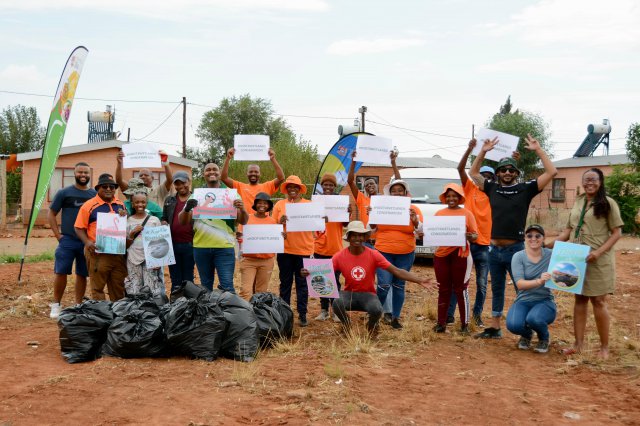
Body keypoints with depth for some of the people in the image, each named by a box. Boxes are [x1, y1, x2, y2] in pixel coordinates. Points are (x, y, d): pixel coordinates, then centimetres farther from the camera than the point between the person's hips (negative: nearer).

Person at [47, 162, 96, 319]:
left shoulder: (95, 194, 6)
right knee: (61, 272, -3)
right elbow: (51, 214, 5)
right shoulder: (64, 192, 1)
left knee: (82, 275, 7)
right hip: (67, 240, -2)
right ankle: (56, 305, 9)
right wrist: (58, 235, -3)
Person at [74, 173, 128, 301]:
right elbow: (79, 228, -2)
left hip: (118, 253, 5)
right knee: (97, 287, 2)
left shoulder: (120, 205, 13)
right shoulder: (89, 205, -3)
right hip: (98, 253, -5)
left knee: (118, 288, 12)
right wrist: (87, 242, -18)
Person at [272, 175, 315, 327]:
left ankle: (302, 314, 9)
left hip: (303, 249, -1)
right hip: (284, 249, 1)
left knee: (302, 283, 4)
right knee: (285, 283, 9)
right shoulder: (280, 205, 6)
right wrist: (281, 222, -14)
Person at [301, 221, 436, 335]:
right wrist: (309, 273, -32)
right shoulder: (340, 256, -8)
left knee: (377, 310, -34)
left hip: (368, 294, 0)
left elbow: (397, 271, -11)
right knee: (337, 303, -34)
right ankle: (347, 326, 2)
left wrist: (420, 281, -20)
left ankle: (371, 326, 7)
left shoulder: (373, 255, -10)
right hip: (349, 293, 0)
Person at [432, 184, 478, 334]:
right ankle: (441, 323, 14)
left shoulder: (466, 214, 3)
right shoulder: (439, 213, 11)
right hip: (441, 255, 3)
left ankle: (465, 324, 7)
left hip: (460, 255, -3)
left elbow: (475, 235, 0)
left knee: (460, 289, 1)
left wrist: (469, 236, -22)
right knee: (443, 290, 8)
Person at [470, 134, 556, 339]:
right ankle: (494, 328, 24)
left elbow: (552, 172, -7)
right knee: (497, 290, 15)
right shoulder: (492, 188, 7)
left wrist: (538, 150, -7)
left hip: (516, 249, -4)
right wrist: (483, 151, 6)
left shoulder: (525, 189, -2)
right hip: (494, 249, 4)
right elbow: (473, 173, 15)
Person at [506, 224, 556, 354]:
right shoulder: (518, 257, -5)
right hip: (523, 301, 1)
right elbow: (519, 284, -17)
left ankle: (544, 338, 4)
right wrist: (539, 281, -35)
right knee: (513, 324, -29)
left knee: (534, 318, -34)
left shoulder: (550, 255, -2)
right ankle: (526, 334, 12)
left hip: (544, 301, -1)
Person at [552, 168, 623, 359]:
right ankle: (578, 344, 17)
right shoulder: (578, 201, 11)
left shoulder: (608, 203, -6)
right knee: (580, 299, 10)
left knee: (598, 301, -1)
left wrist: (599, 252, -21)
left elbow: (617, 233, -9)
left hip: (598, 261, -5)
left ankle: (604, 347, 12)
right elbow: (570, 228, 18)